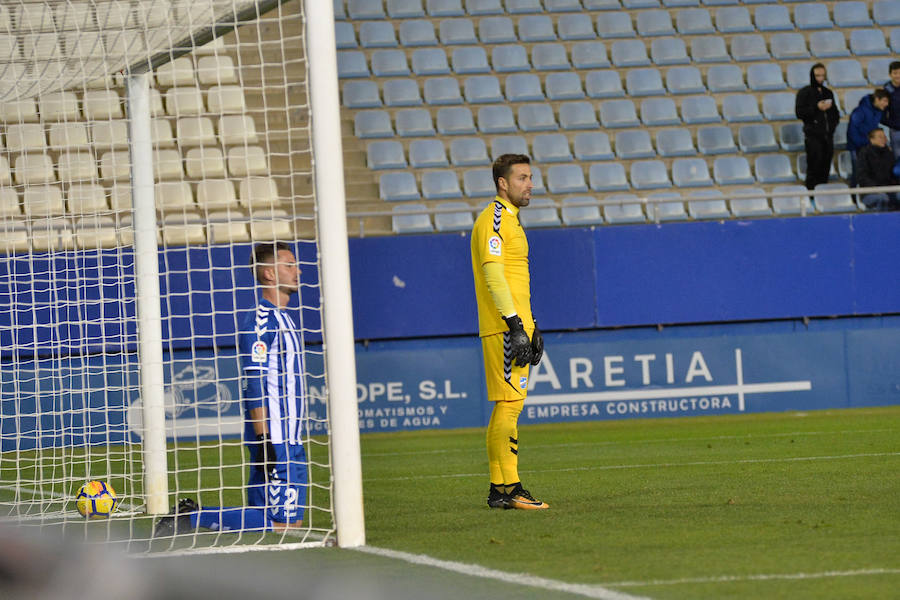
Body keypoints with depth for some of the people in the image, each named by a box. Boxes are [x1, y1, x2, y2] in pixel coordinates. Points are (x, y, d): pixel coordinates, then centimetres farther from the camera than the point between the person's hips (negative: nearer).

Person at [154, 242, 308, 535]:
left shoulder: (283, 319, 19)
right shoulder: (260, 320, -12)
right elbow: (255, 385, -18)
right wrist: (264, 440, -22)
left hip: (290, 441, 10)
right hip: (274, 441, -10)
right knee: (281, 524, -13)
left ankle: (192, 514, 12)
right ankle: (192, 519, -7)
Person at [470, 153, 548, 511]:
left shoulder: (510, 220, 21)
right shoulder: (493, 219, -10)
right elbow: (494, 276, -19)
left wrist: (530, 326, 24)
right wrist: (516, 326, -23)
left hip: (515, 324, 10)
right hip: (503, 329, -10)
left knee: (507, 406, 9)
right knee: (510, 403, -12)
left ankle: (498, 489, 11)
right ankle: (509, 489, -14)